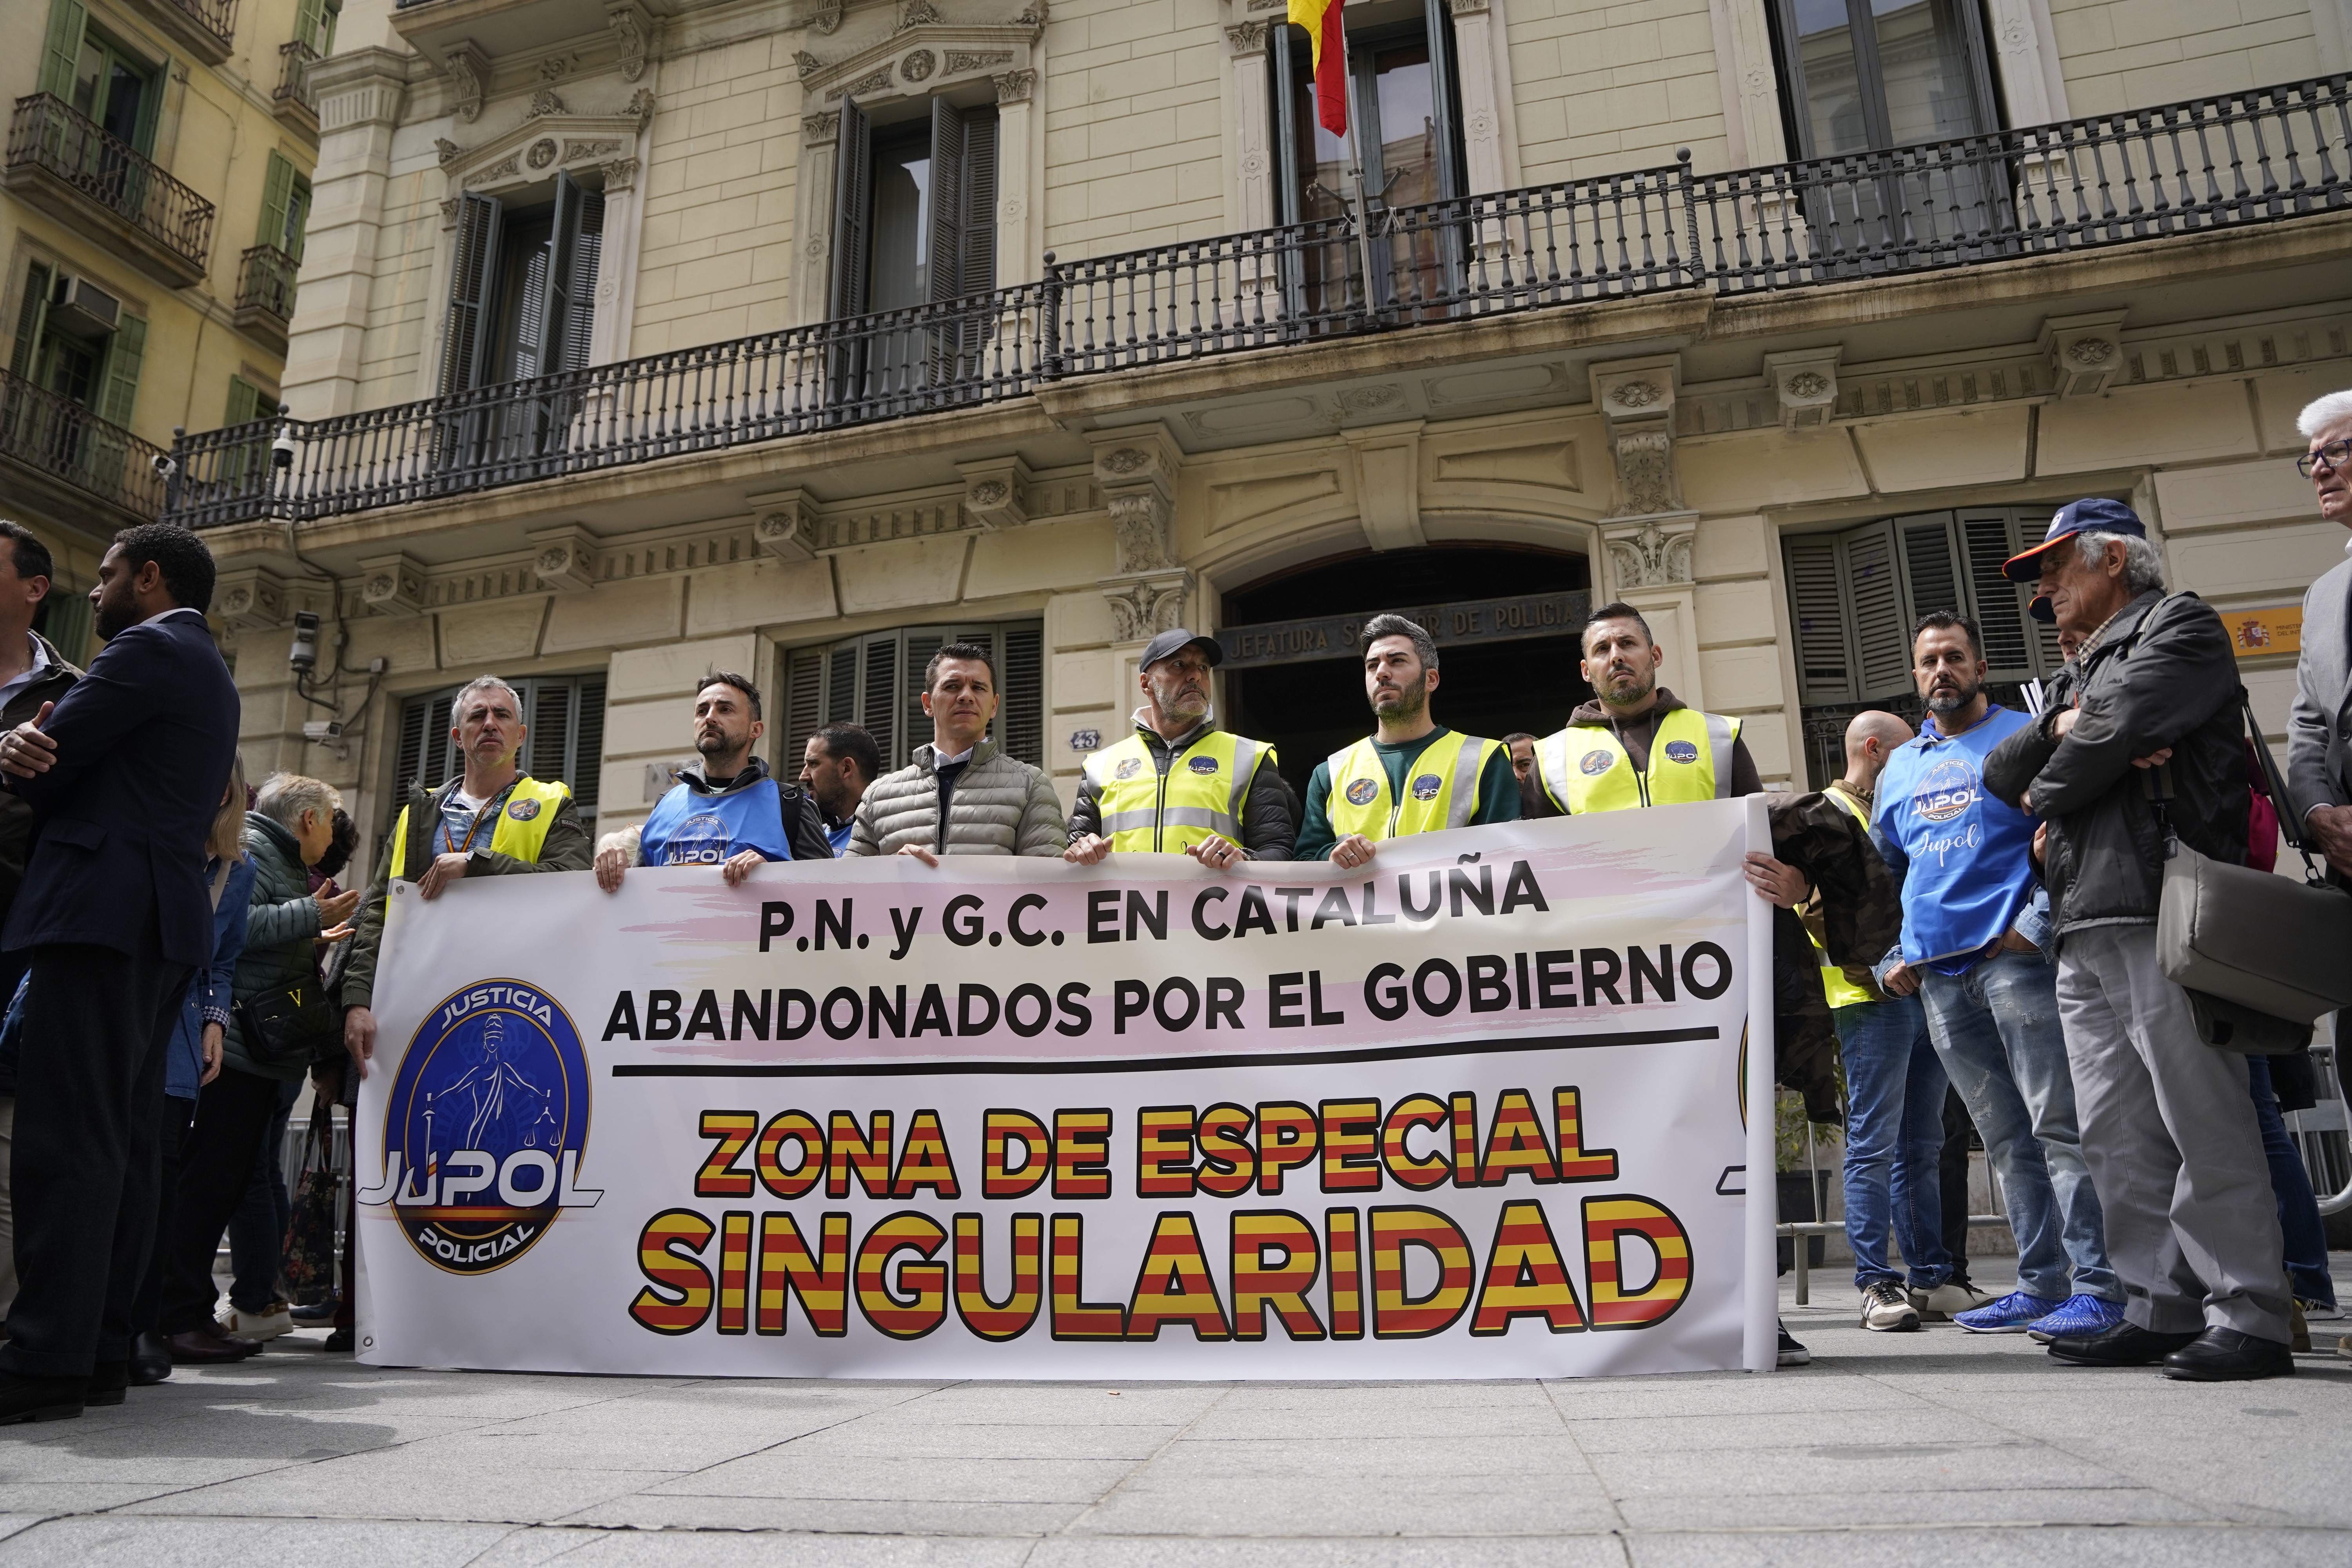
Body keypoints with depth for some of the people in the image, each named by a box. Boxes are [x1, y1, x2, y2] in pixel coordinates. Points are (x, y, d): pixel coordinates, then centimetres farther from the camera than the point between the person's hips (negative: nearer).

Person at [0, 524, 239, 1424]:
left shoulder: (148, 649, -4)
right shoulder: (211, 676, 27)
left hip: (105, 908, -9)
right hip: (162, 918, 9)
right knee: (124, 1139, 6)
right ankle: (101, 1350, 8)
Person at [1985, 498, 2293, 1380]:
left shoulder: (2178, 624, 5)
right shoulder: (2074, 676, 30)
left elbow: (2115, 727, -12)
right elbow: (2002, 770, 18)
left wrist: (2045, 795, 4)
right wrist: (2059, 729, -2)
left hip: (2160, 910, -8)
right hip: (2084, 928, 8)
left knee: (2203, 1121, -8)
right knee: (2119, 1138, 6)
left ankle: (2248, 1317, -2)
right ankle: (2163, 1309, 12)